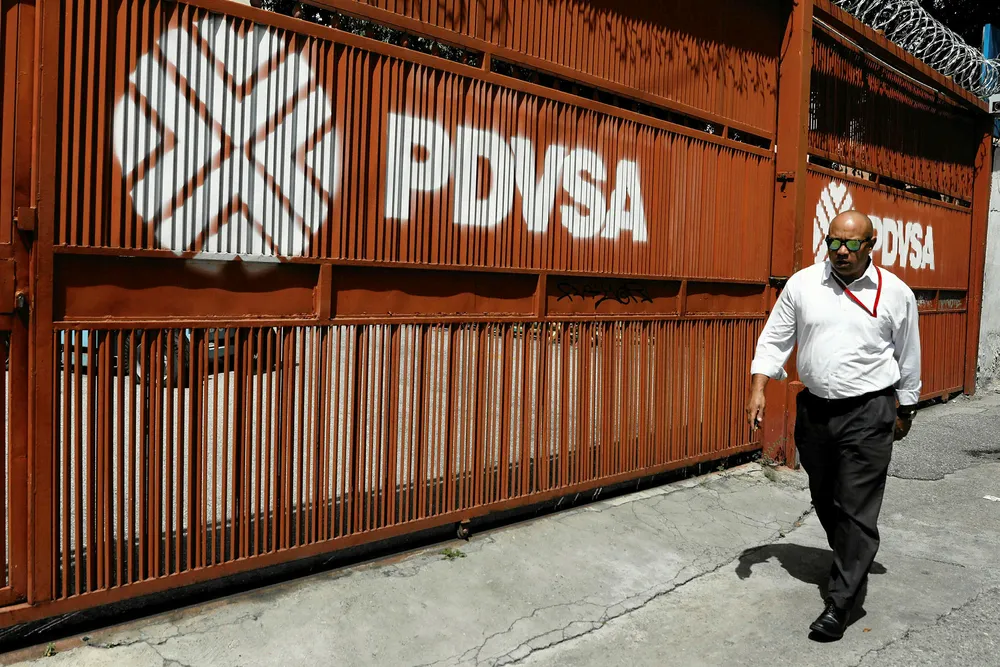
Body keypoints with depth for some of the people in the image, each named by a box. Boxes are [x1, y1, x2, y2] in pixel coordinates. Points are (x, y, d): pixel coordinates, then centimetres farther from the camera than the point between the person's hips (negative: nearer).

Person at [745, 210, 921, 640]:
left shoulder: (896, 293, -3)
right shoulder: (802, 284, -1)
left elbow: (908, 358, 8)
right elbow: (774, 339, 3)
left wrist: (905, 411, 14)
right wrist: (758, 389, -6)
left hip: (868, 414, -3)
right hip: (814, 409, 3)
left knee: (856, 510, -4)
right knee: (824, 500, 17)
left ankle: (840, 602, 5)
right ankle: (851, 566, 43)